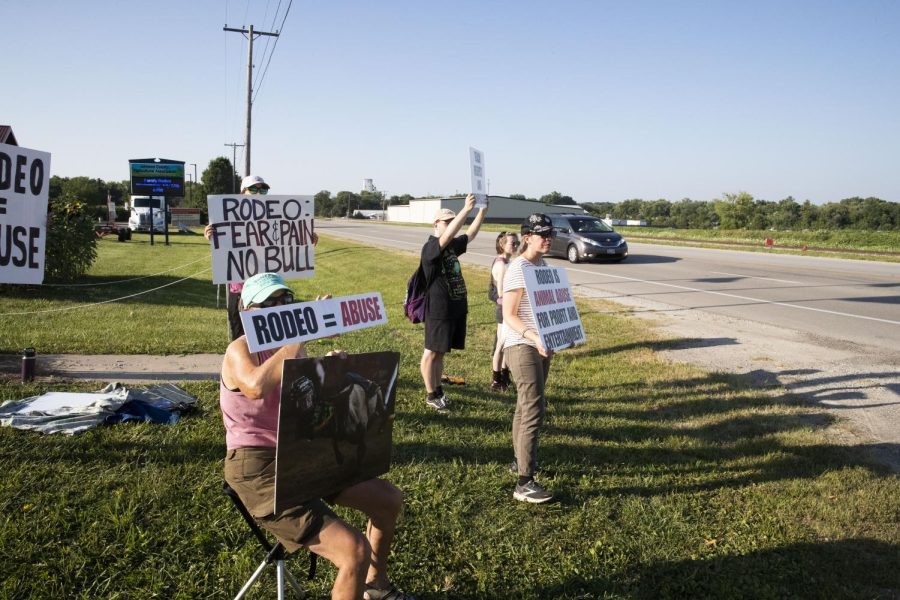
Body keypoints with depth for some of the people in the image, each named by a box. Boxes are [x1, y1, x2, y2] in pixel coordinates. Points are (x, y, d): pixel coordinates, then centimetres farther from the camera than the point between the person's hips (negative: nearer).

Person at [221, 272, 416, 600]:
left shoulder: (294, 349, 8)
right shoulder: (241, 350, -15)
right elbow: (257, 387, -40)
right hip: (260, 469, -9)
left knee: (390, 499, 16)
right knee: (355, 549, -24)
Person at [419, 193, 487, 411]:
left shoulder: (452, 246, 12)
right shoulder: (430, 248, -14)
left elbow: (470, 235, 16)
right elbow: (448, 235, -31)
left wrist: (482, 210, 4)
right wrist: (466, 209, -36)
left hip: (456, 307, 8)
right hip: (439, 310, -8)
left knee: (440, 352, 17)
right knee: (432, 352, 3)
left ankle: (438, 388, 26)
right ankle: (431, 395, 11)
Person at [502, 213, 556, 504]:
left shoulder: (542, 265, 11)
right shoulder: (518, 270, -17)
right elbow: (509, 315, -20)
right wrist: (532, 336, -34)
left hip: (541, 346, 9)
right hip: (523, 347, -9)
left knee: (526, 406, 20)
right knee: (533, 411, -11)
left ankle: (522, 460, 35)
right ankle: (524, 483, -8)